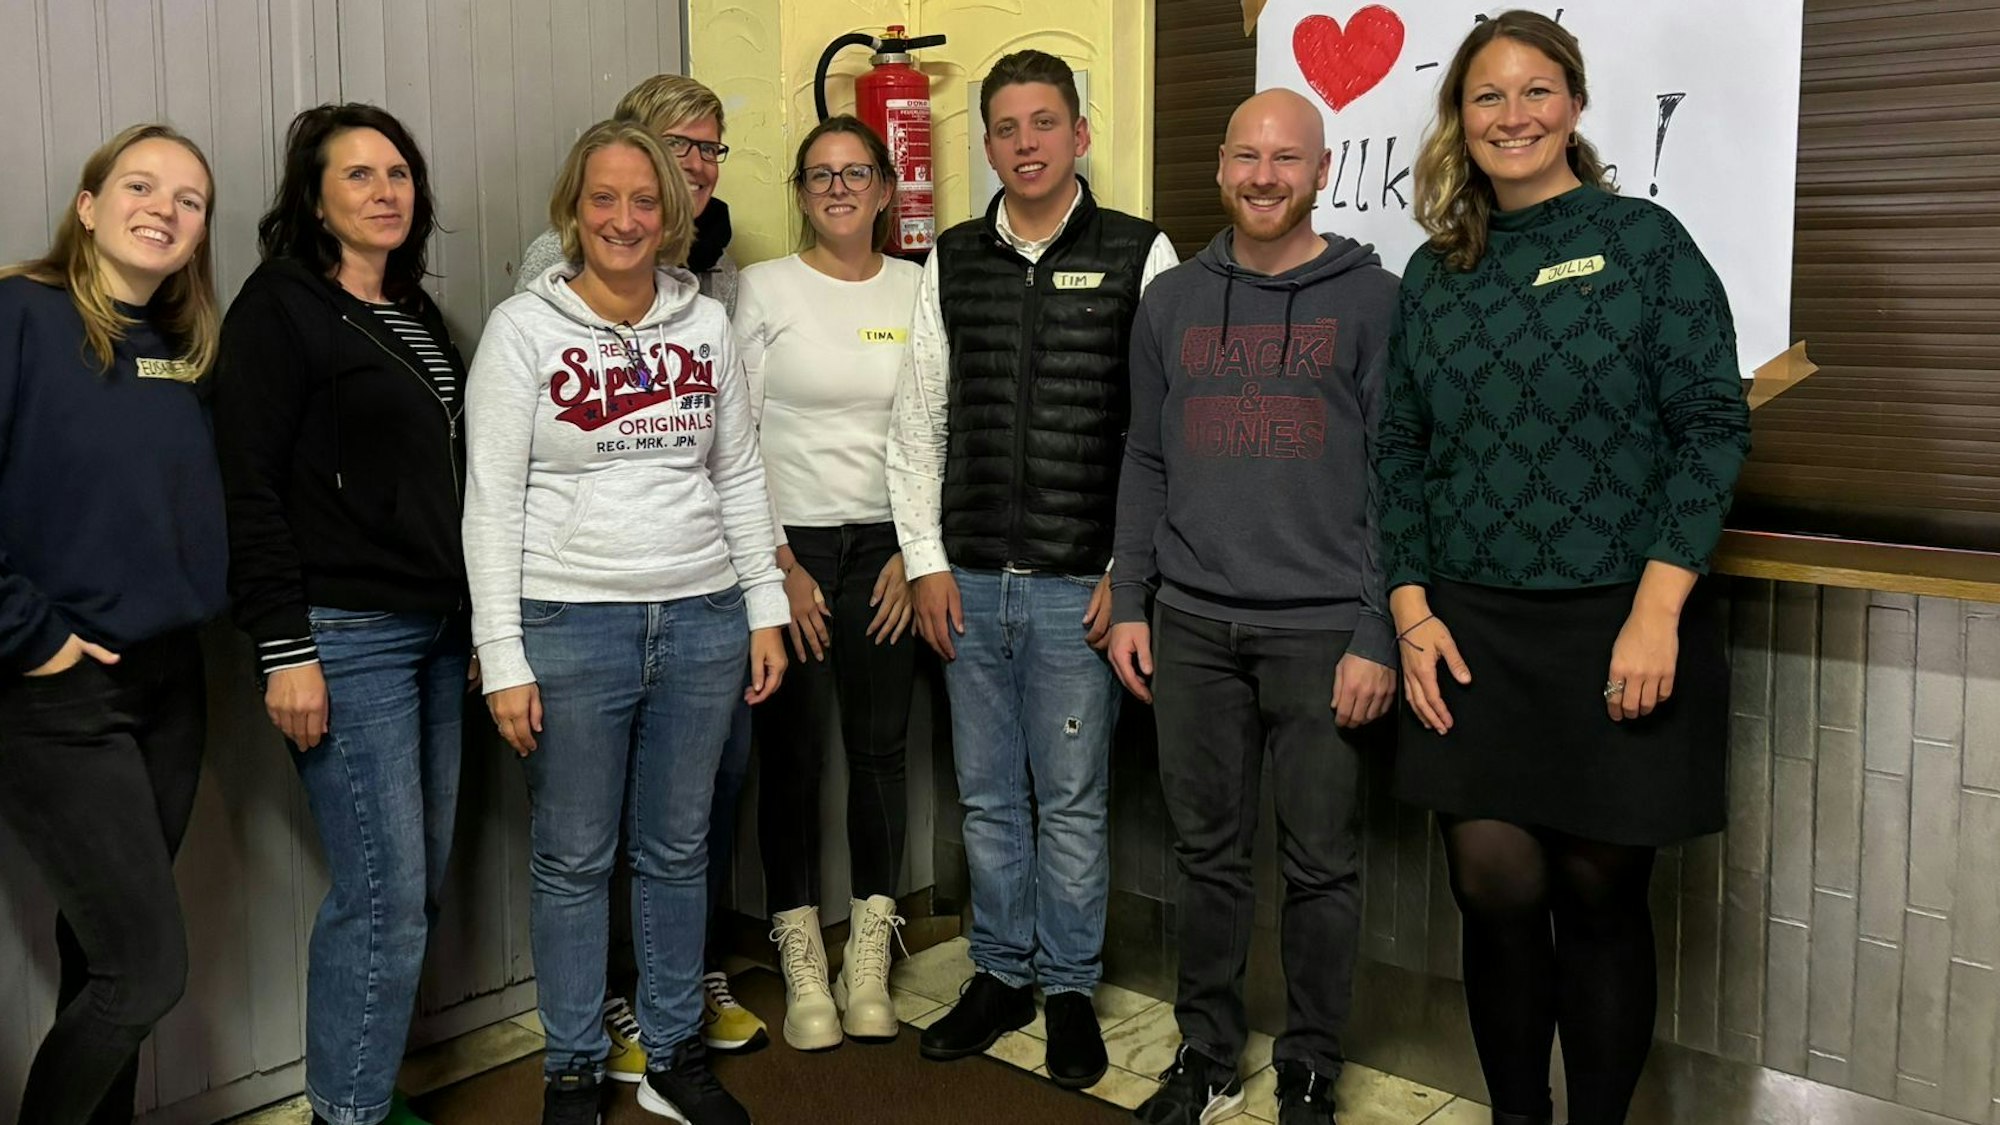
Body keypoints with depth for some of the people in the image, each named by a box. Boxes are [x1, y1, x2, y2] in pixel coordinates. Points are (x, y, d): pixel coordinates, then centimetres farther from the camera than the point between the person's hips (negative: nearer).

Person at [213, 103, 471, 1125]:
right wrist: (283, 649, -17)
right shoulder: (279, 309, -6)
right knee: (384, 894, -6)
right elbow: (251, 491, -12)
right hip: (343, 635, -7)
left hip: (437, 632, 8)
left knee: (416, 887, 10)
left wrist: (479, 619, 18)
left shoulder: (418, 312, 16)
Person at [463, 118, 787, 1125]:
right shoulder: (524, 327, -4)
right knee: (574, 862, 7)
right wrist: (503, 656, -10)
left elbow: (740, 478, 12)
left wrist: (766, 609, 8)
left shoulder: (706, 323, 7)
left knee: (678, 852, 13)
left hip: (702, 621, 3)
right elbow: (492, 501, -6)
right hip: (572, 626, -3)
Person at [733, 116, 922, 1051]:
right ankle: (802, 963, 14)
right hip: (789, 545, -2)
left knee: (880, 746, 5)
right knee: (791, 752, 1)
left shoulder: (918, 290, 7)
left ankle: (869, 958, 17)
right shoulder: (765, 288, -1)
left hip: (886, 550, 2)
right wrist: (779, 564, -7)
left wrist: (916, 552, 0)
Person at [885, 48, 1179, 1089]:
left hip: (1079, 585, -3)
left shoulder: (1139, 256, -2)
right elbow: (917, 423, 9)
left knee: (1071, 802, 7)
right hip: (969, 583, 4)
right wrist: (926, 562, 3)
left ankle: (1069, 988, 23)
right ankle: (1001, 974, 29)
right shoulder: (952, 261, 8)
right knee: (987, 799, 13)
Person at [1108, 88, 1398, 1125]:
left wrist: (1377, 637, -9)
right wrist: (1129, 605, 7)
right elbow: (1145, 465, 13)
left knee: (1319, 864, 5)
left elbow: (1395, 479, -3)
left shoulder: (1370, 300, 0)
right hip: (1192, 628, 3)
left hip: (1320, 632, -3)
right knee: (1209, 855, 11)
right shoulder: (1171, 301, 10)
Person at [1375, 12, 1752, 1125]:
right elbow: (1401, 451, 11)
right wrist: (1411, 608, 0)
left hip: (1620, 627, -2)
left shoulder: (1644, 241, 0)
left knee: (1599, 894, 5)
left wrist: (1656, 610, -14)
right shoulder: (1434, 274, 10)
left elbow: (1714, 425, -6)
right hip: (1474, 633, 3)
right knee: (1495, 886, 0)